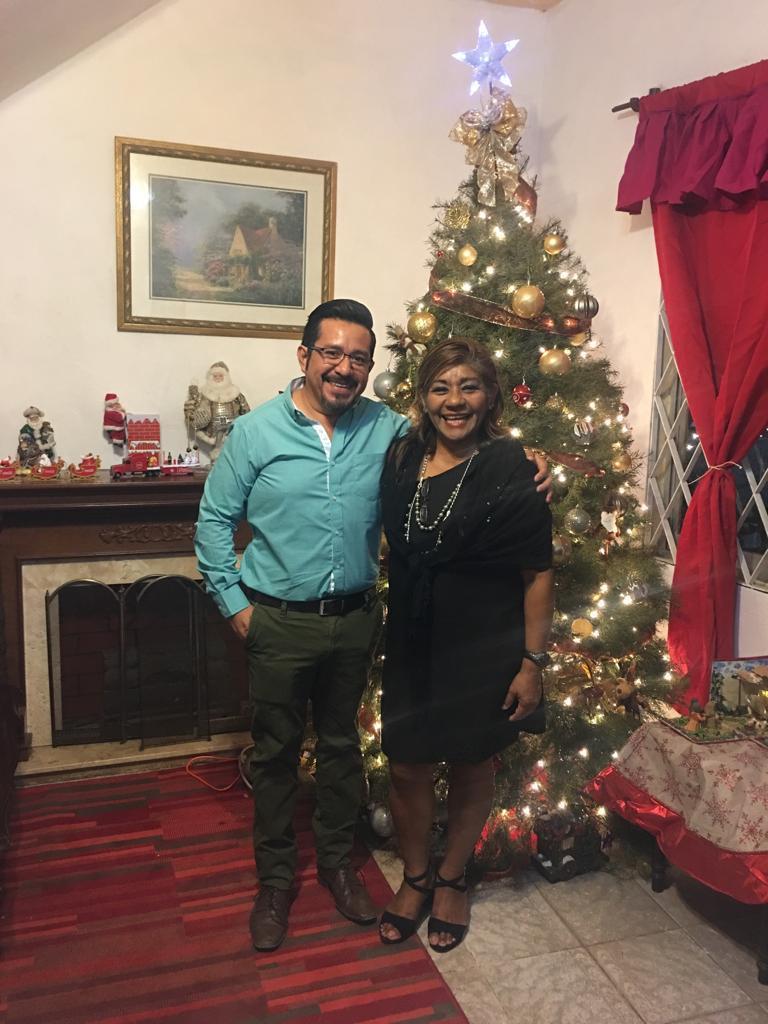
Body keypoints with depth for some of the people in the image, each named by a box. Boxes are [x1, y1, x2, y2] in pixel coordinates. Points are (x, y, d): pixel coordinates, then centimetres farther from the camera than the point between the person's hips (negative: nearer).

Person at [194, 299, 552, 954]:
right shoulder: (256, 431, -7)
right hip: (279, 623, -2)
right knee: (276, 751, 13)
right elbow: (215, 520, -2)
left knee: (342, 744, 18)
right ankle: (275, 878, 33)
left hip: (355, 620, 2)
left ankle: (336, 859, 40)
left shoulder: (390, 431, -3)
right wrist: (233, 601, -6)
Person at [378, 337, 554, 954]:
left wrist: (532, 663, -12)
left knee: (471, 769, 16)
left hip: (483, 650, -3)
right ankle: (415, 876, 41)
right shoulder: (403, 459, -1)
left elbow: (538, 574, -12)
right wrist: (393, 635, 9)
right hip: (413, 646, 4)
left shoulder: (509, 469, -15)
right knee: (406, 767, 14)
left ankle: (451, 879, 42)